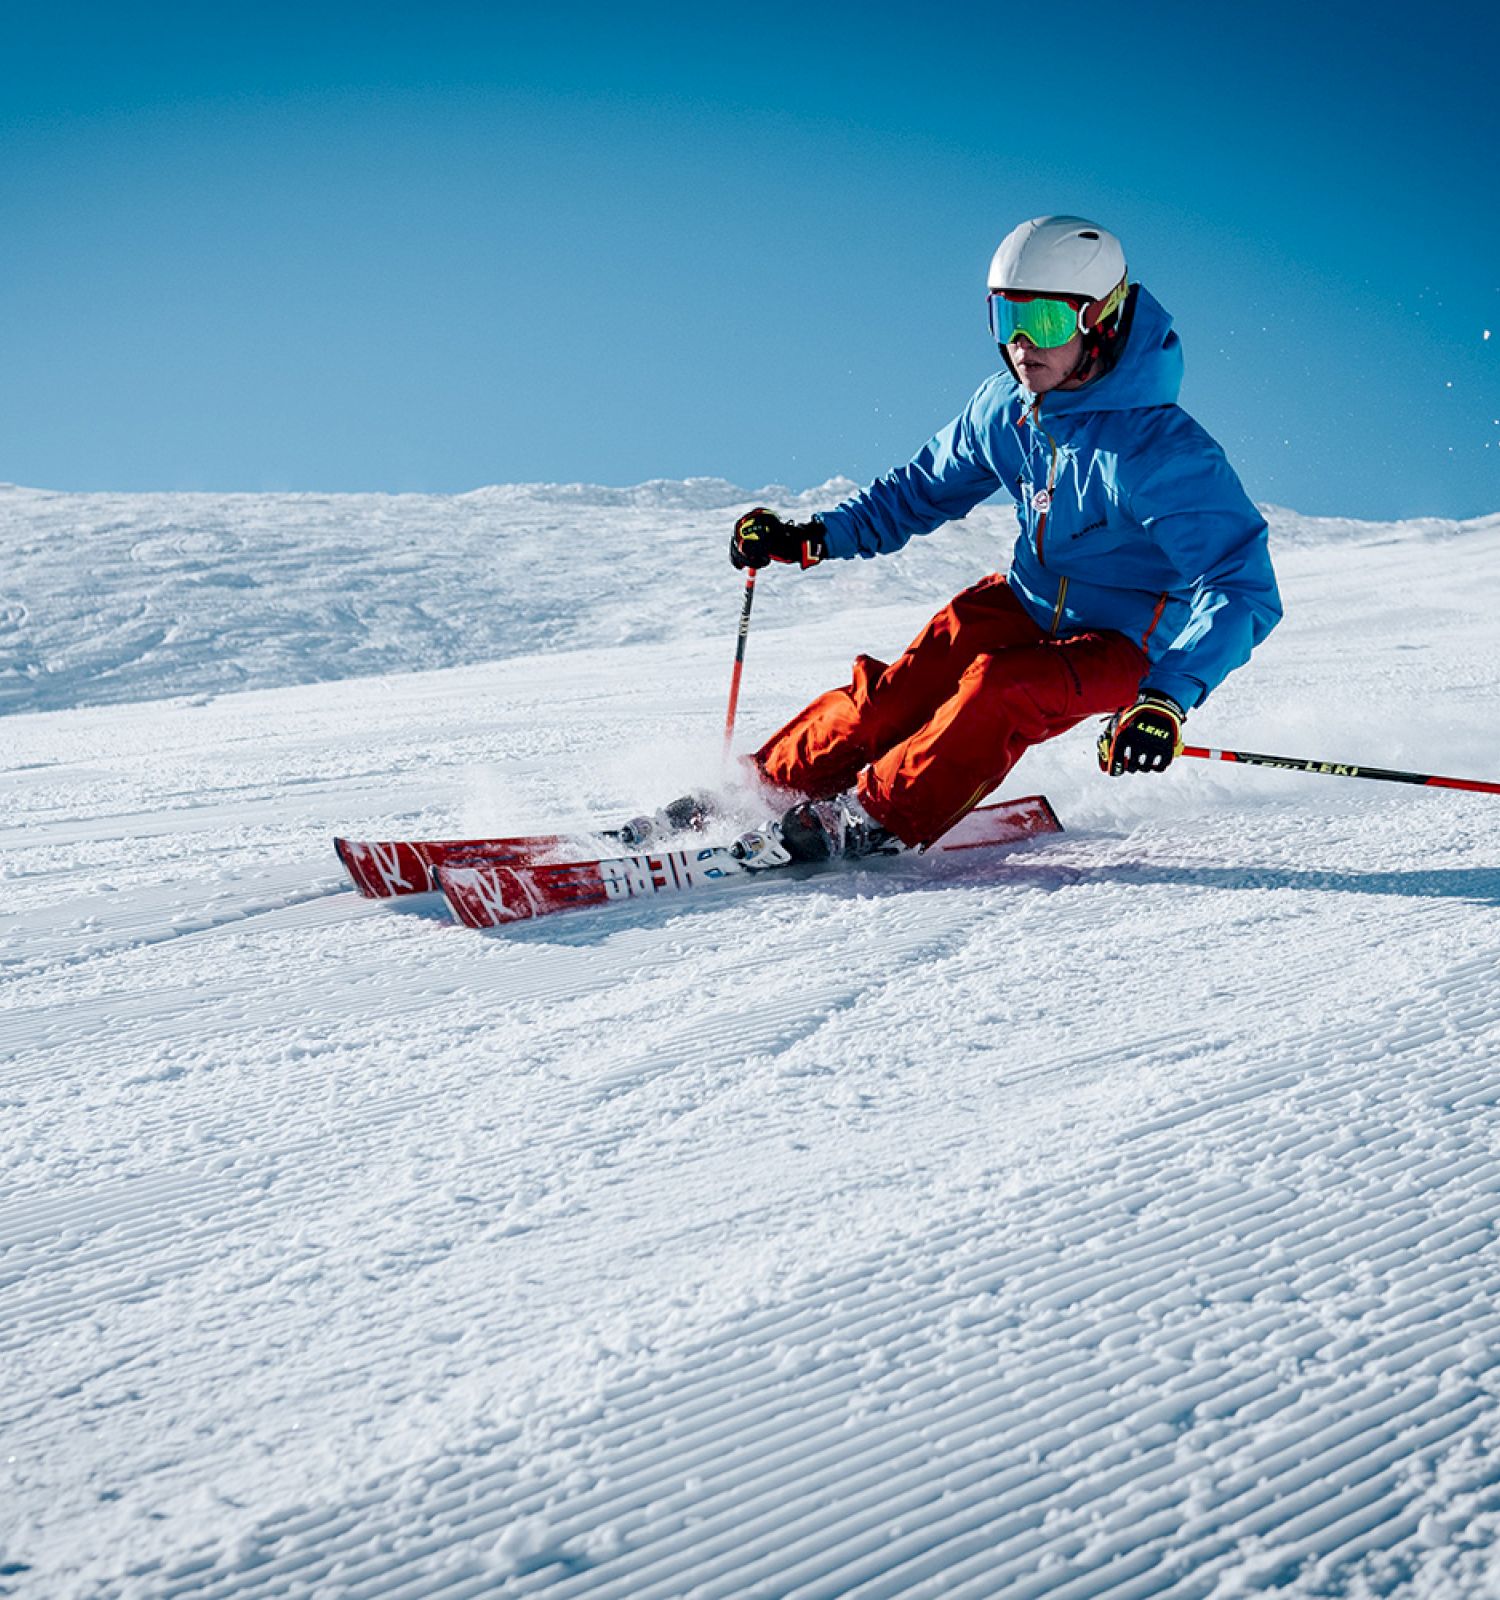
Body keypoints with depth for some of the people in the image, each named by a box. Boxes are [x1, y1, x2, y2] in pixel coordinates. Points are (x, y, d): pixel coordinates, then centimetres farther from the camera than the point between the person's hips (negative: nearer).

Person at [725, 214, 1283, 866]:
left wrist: (1170, 696, -48)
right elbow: (926, 486, 11)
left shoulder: (1159, 450, -30)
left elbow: (1242, 589, -35)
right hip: (1028, 602, 6)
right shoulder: (1005, 407, -8)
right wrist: (817, 535, -1)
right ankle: (768, 785, 0)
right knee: (900, 693, -14)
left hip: (1123, 644, -5)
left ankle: (873, 818, -20)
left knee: (1001, 691, -32)